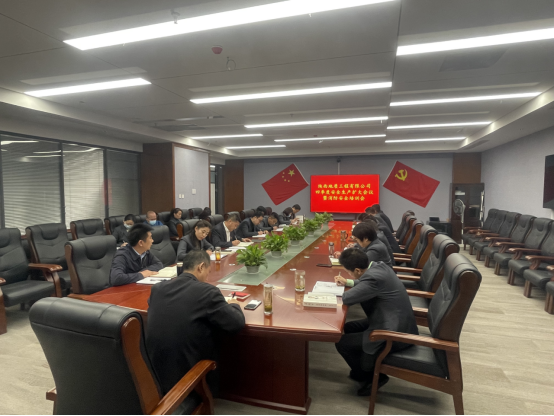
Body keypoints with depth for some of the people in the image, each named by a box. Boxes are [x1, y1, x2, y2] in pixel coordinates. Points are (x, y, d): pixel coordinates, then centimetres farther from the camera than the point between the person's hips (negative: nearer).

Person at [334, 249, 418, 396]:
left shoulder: (374, 277, -28)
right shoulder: (378, 265, 0)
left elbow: (347, 299, -24)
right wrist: (348, 282, 16)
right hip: (398, 323, 10)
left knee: (342, 343, -6)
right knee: (347, 329, 15)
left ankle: (372, 377, 14)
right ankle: (364, 368, 29)